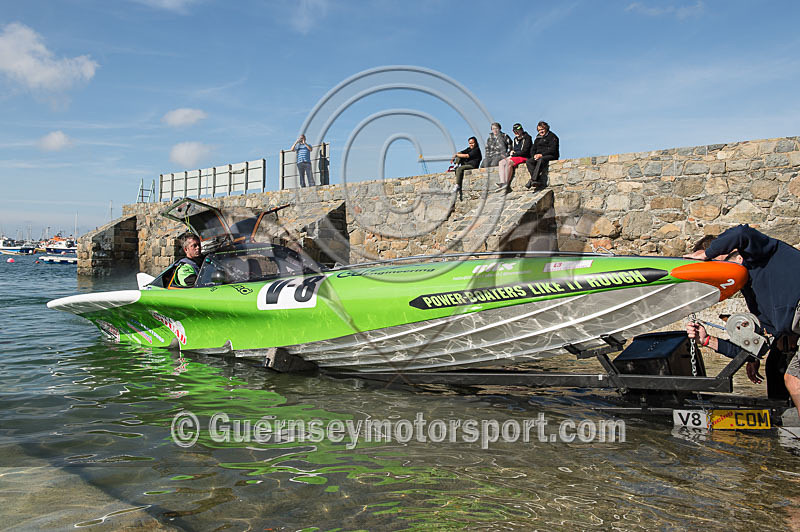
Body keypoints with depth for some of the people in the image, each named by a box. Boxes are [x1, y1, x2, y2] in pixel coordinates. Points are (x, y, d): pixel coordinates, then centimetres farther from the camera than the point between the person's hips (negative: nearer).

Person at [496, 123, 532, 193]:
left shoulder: (527, 138, 0)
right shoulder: (515, 140, 23)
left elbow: (524, 151, -11)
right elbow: (511, 150, 26)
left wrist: (513, 154, -12)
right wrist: (510, 153, 1)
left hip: (524, 157, -7)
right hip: (514, 157, 8)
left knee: (509, 162, -33)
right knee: (502, 162, -19)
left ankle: (507, 184, -37)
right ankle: (502, 182, -36)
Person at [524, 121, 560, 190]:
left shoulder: (552, 136, 2)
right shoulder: (538, 138, 23)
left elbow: (552, 149, -10)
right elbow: (533, 149, 19)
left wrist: (541, 154, -19)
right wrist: (534, 155, -5)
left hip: (551, 156, -6)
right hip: (538, 156, 7)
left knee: (541, 160, -39)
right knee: (528, 161, -22)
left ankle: (533, 180, -49)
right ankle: (539, 181, -38)